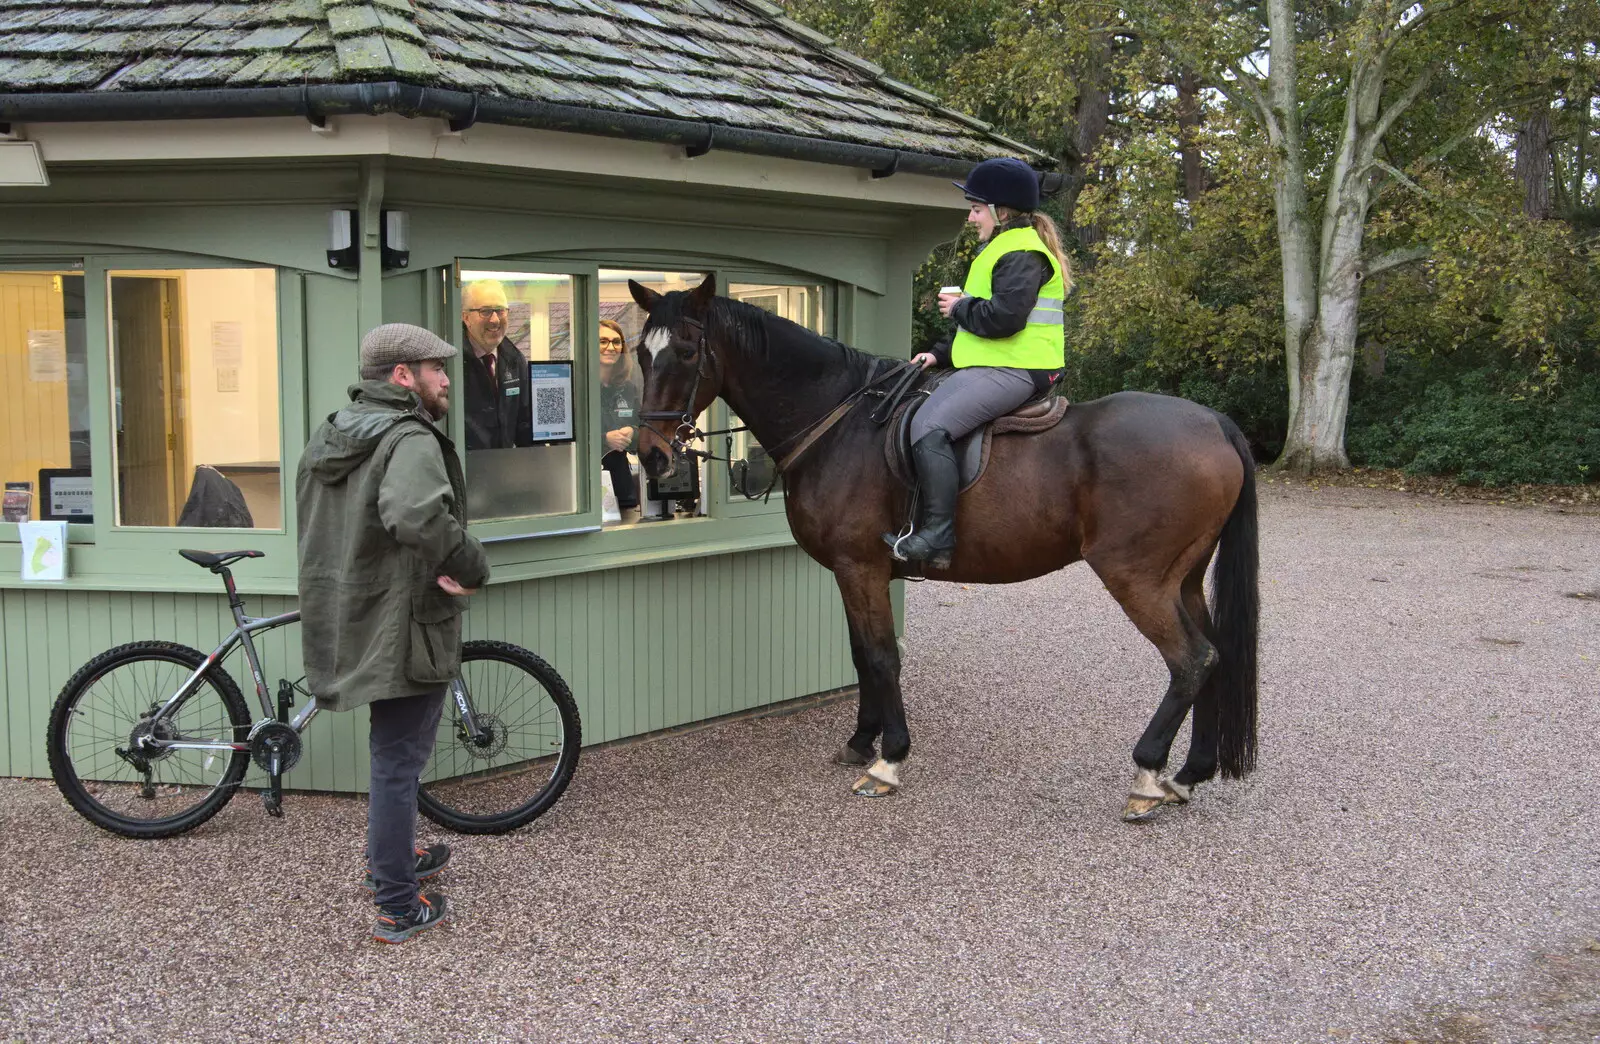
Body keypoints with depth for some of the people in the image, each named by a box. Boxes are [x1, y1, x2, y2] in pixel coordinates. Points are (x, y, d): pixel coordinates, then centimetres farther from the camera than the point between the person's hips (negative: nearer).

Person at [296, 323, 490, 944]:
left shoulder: (329, 436, 11)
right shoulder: (410, 439, -20)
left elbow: (317, 524, 22)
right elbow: (415, 514, -41)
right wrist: (472, 568, -27)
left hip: (350, 621, 9)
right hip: (405, 629, -9)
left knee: (393, 753, 26)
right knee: (398, 763, 0)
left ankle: (389, 861, 43)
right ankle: (398, 909, 10)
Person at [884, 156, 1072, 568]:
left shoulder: (1021, 254, -12)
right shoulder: (1003, 249, 24)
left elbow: (1004, 317, -25)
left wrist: (959, 308, -9)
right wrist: (942, 352, 16)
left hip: (1011, 371, -12)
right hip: (991, 366, 12)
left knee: (929, 426, -25)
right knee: (922, 414, 13)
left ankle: (937, 537, -28)